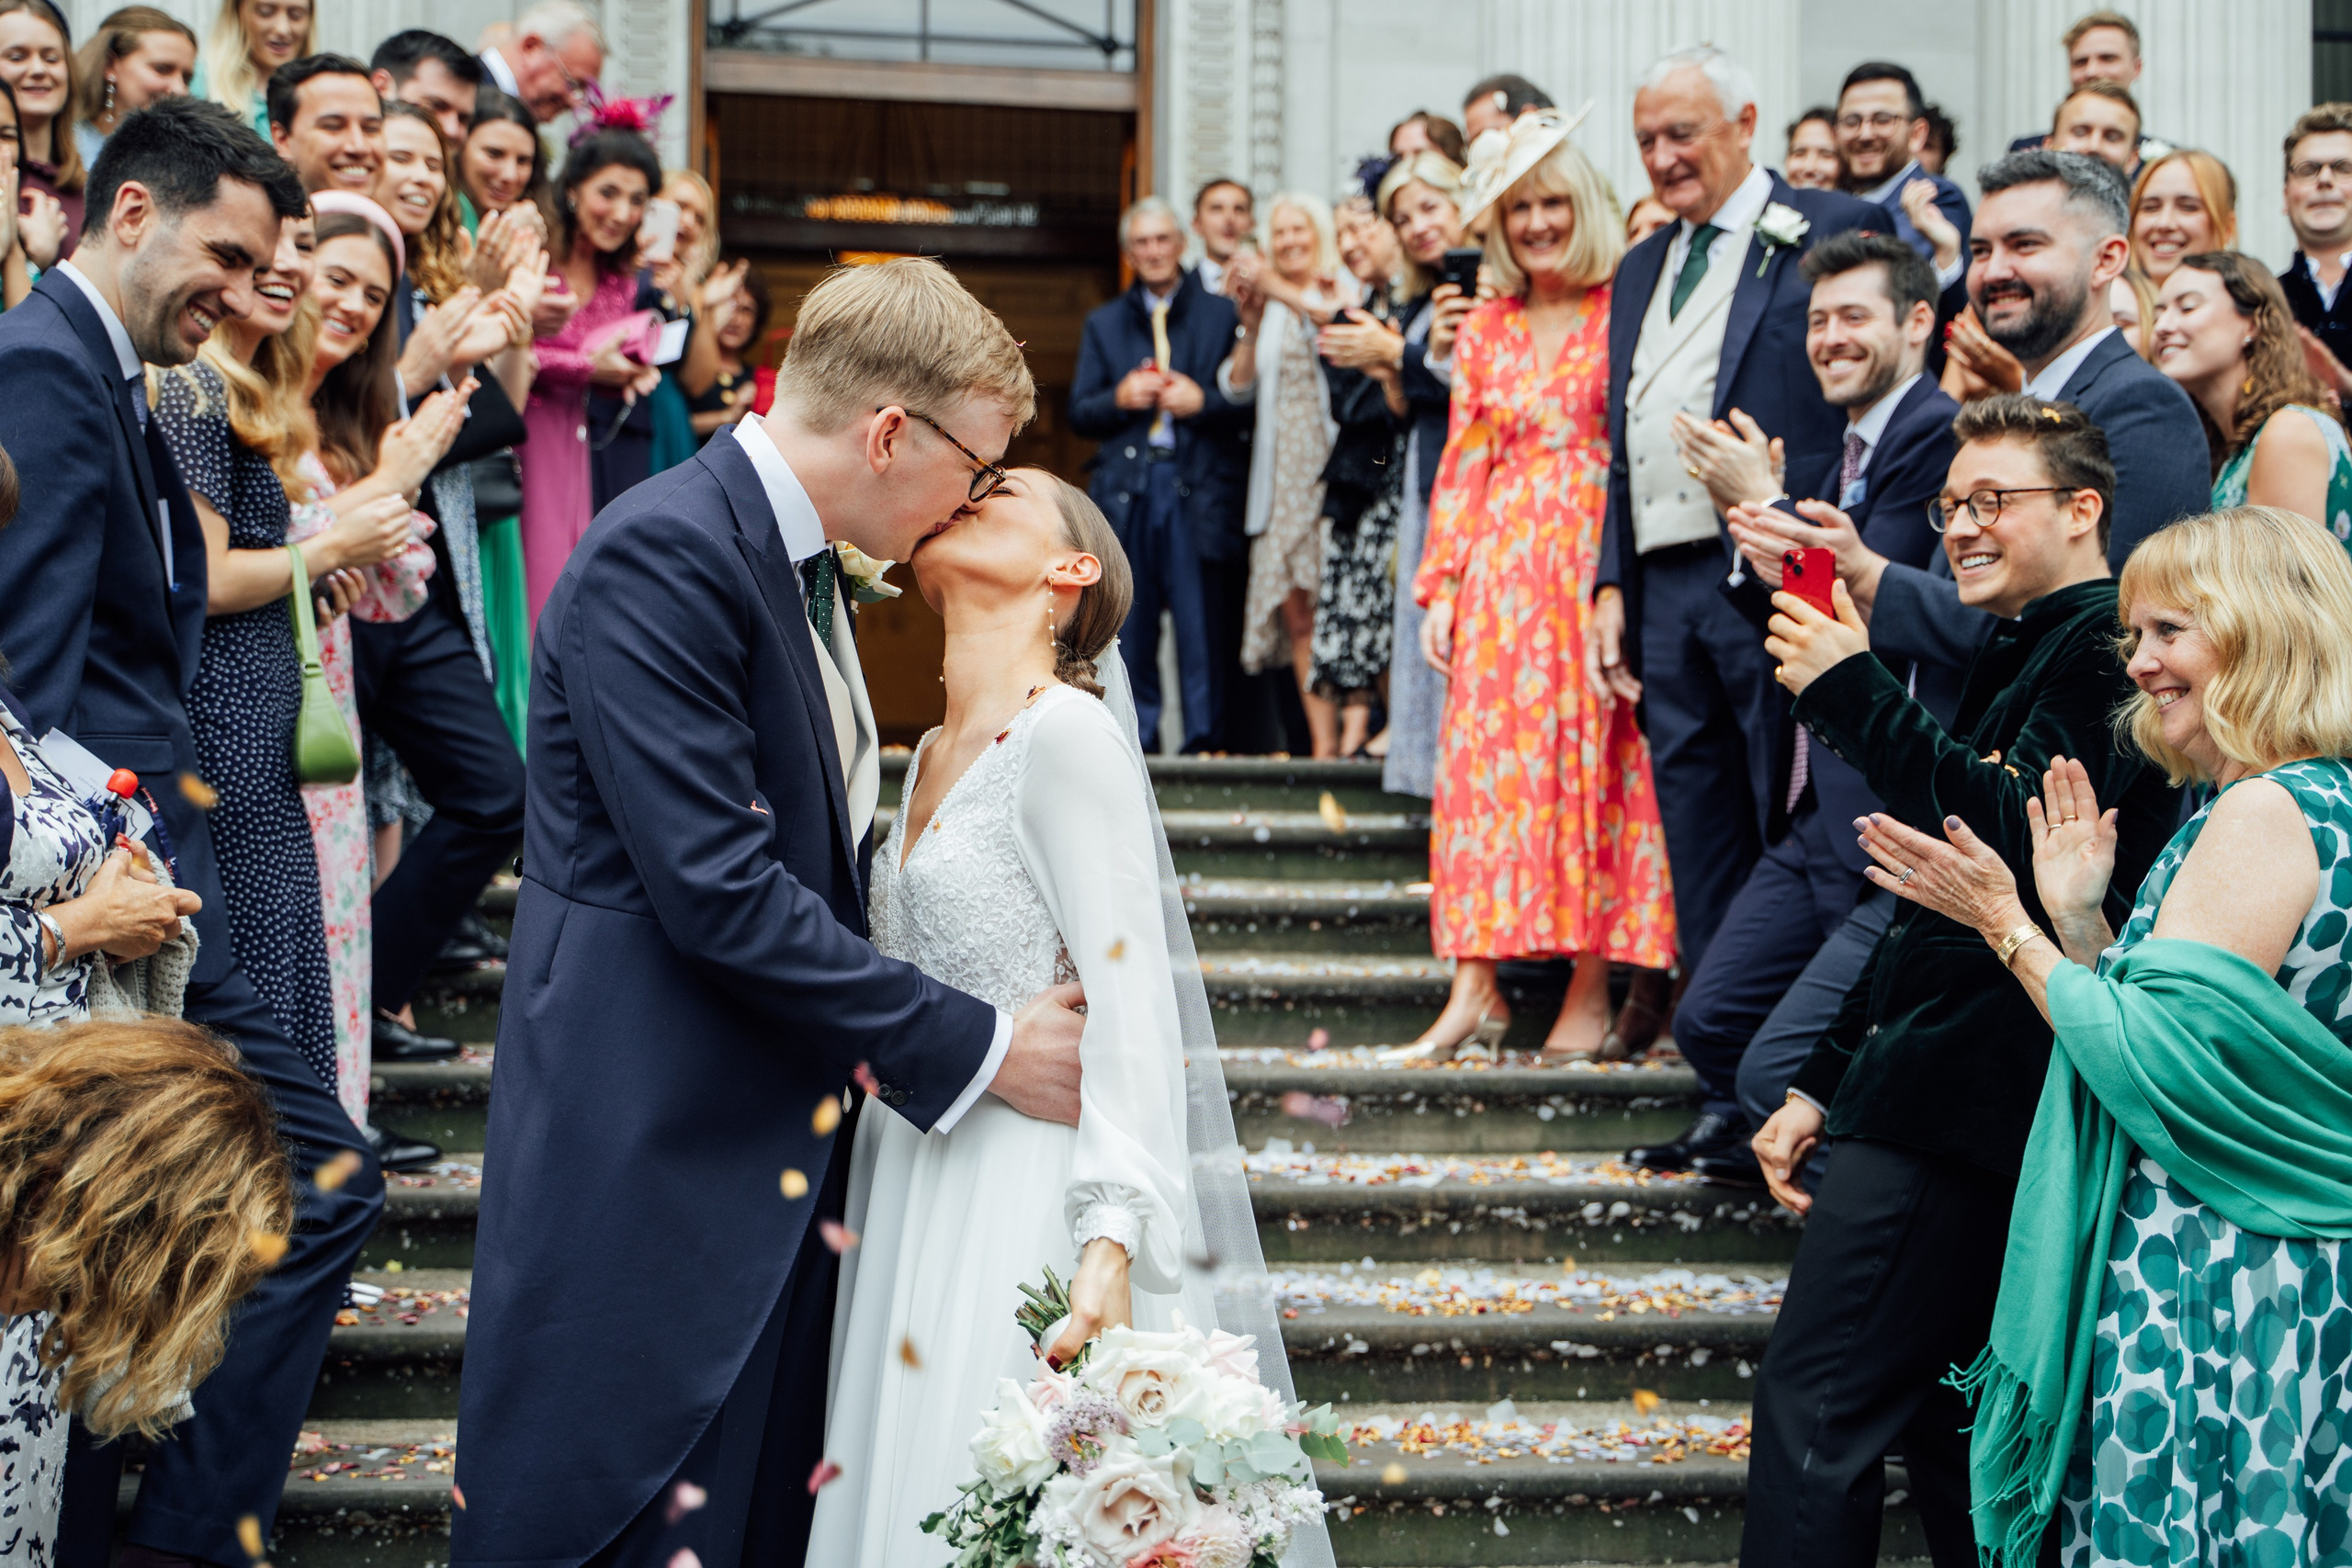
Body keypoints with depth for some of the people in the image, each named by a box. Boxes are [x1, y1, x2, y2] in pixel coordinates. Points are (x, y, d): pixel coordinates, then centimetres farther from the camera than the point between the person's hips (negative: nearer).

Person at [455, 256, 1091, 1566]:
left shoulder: (805, 562, 13)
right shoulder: (666, 554, -18)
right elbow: (717, 889, -23)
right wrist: (973, 1048, -18)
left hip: (782, 1132, 9)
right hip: (652, 1143, -9)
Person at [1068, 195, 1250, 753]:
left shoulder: (1222, 314, 10)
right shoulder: (1104, 323, 19)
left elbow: (1250, 402, 6)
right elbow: (1079, 413, 14)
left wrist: (1202, 402, -10)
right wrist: (1120, 398, -5)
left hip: (1201, 491, -2)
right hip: (1125, 489, 3)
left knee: (1205, 628, -6)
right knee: (1127, 628, 1)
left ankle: (1205, 740, -1)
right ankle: (1135, 741, 7)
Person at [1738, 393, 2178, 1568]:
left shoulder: (2098, 646, -10)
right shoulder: (2020, 653, 22)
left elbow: (2018, 842, -24)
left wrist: (1854, 696, -25)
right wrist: (1826, 1086, 21)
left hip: (1959, 1106, -11)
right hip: (1952, 1108, 11)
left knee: (1816, 1416, -11)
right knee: (1941, 1418, 15)